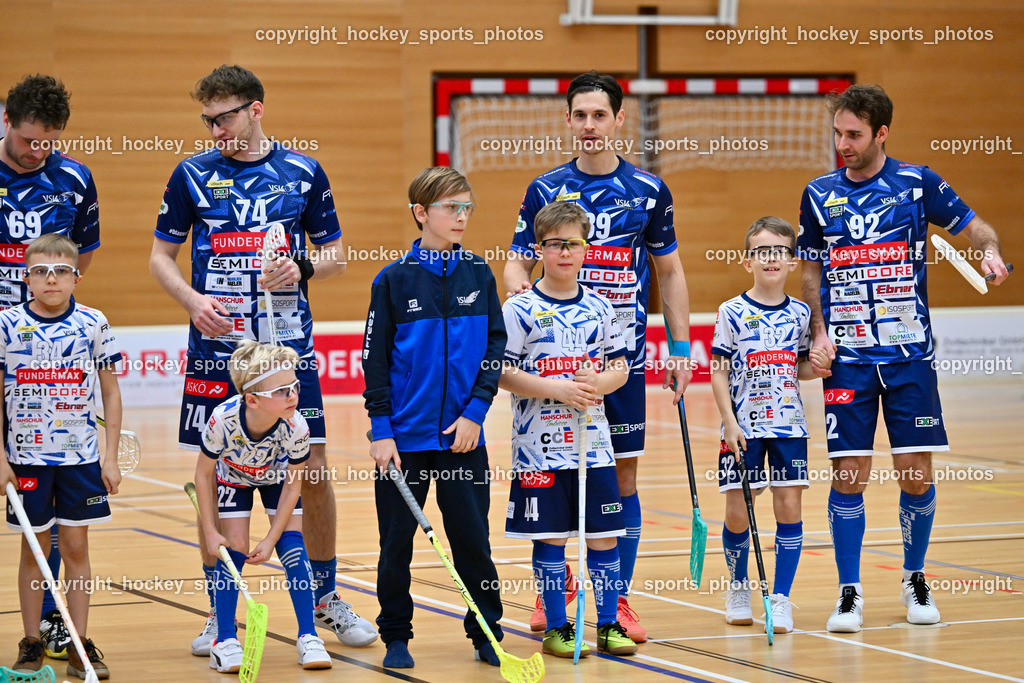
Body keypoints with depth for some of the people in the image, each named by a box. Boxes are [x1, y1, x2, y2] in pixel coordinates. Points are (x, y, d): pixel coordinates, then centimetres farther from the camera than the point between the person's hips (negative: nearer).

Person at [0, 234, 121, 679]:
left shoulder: (93, 324, -1)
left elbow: (110, 393, 5)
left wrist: (111, 457, 2)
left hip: (81, 456, 1)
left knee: (76, 546, 4)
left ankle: (80, 647, 9)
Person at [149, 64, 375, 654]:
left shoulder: (303, 172, 4)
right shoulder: (193, 175, 3)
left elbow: (335, 255, 10)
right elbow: (161, 256, 8)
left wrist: (302, 268, -12)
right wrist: (193, 300, -11)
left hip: (289, 346, 0)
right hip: (216, 349, 0)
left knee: (313, 471, 0)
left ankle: (326, 596, 17)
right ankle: (219, 610, 14)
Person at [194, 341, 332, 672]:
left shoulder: (295, 427, -37)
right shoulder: (224, 420, -40)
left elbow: (292, 485, -20)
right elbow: (204, 473, -20)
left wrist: (272, 539, -18)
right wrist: (210, 532, -18)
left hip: (277, 476, 1)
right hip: (234, 476, -1)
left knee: (292, 544, -10)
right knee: (234, 549, -9)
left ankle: (308, 638, -4)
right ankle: (225, 641, -1)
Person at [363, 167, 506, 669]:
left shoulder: (478, 275, 3)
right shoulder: (394, 280, -3)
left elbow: (495, 348, 5)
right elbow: (375, 359, -2)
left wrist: (474, 411, -5)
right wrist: (381, 430, -6)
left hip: (462, 436, 1)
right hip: (404, 437, -1)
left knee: (473, 538, 3)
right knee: (397, 542, 5)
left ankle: (486, 633, 15)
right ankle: (396, 637, 18)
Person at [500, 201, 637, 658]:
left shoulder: (599, 308, 8)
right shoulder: (520, 310, -5)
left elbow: (620, 367, 11)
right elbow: (501, 372, -9)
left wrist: (600, 383, -11)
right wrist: (557, 389, -18)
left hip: (593, 442, 4)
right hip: (541, 445, -4)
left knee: (604, 534, 5)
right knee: (550, 538, 2)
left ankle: (608, 624, 14)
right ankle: (556, 628, 11)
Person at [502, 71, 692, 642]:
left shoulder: (648, 190, 4)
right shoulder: (546, 189, 3)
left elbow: (670, 271, 10)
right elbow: (519, 262, 6)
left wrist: (681, 347, 5)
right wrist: (519, 287, -18)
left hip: (624, 357, 0)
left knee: (622, 478, 2)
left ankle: (619, 601, 10)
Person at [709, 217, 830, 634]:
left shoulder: (800, 313, 5)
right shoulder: (732, 313, -4)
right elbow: (718, 371, -3)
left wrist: (816, 366, -8)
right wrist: (730, 423, -10)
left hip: (788, 426, 2)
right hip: (744, 427, -2)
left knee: (789, 508, -3)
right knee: (737, 512, 1)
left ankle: (780, 599, 5)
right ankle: (738, 588, 24)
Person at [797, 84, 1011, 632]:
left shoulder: (917, 183, 0)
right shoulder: (819, 195, 5)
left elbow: (974, 226, 9)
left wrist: (990, 252, -13)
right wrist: (818, 330, 1)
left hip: (909, 356, -1)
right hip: (847, 358, 1)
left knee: (916, 475, 1)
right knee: (848, 476, -5)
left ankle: (915, 580, 21)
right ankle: (849, 593, 6)